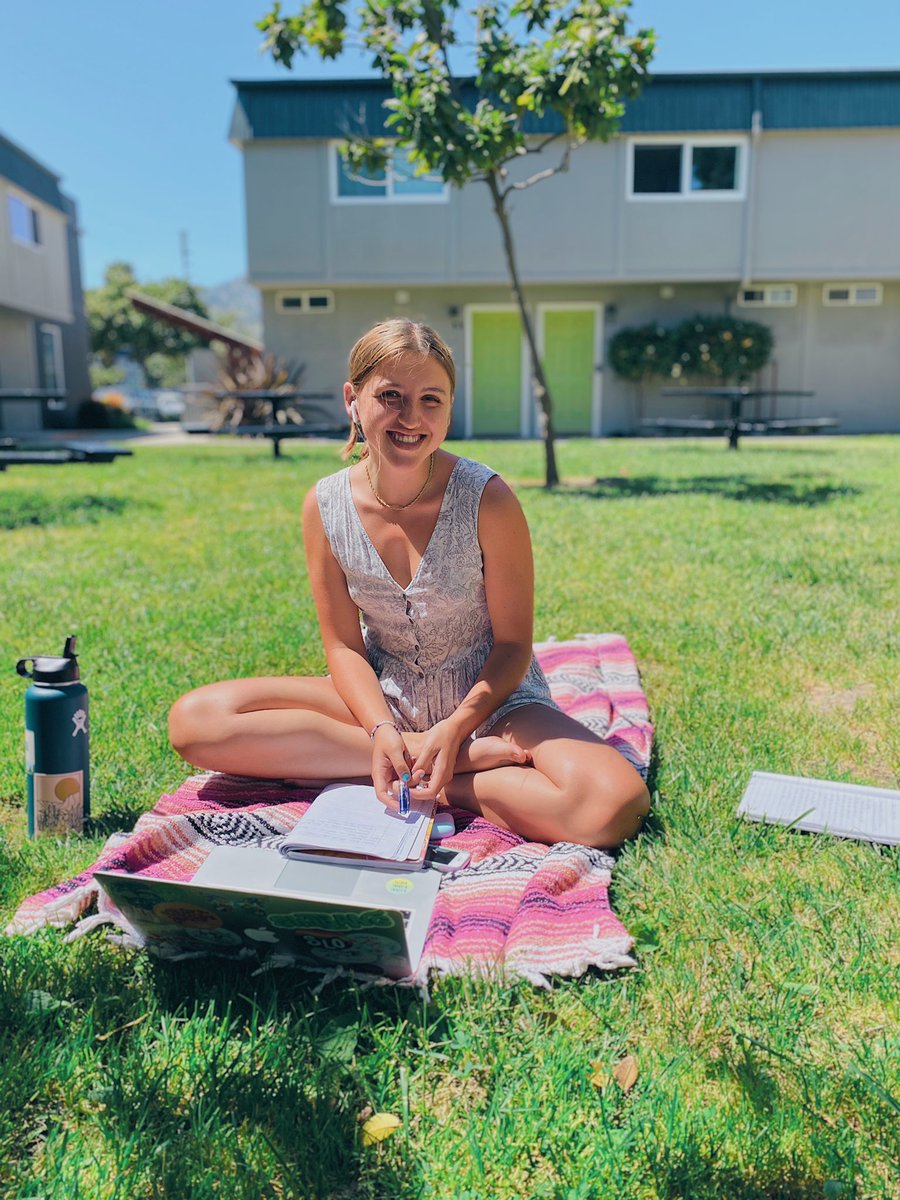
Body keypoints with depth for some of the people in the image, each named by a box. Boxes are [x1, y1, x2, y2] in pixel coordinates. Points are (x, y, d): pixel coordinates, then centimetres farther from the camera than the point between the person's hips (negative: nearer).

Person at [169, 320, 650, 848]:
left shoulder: (488, 499, -18)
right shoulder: (325, 507, -9)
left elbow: (513, 643, -9)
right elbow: (344, 646, -3)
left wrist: (455, 728, -24)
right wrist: (383, 732, -20)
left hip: (490, 697, -3)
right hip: (382, 699, 4)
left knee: (614, 806, -31)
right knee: (195, 720, -16)